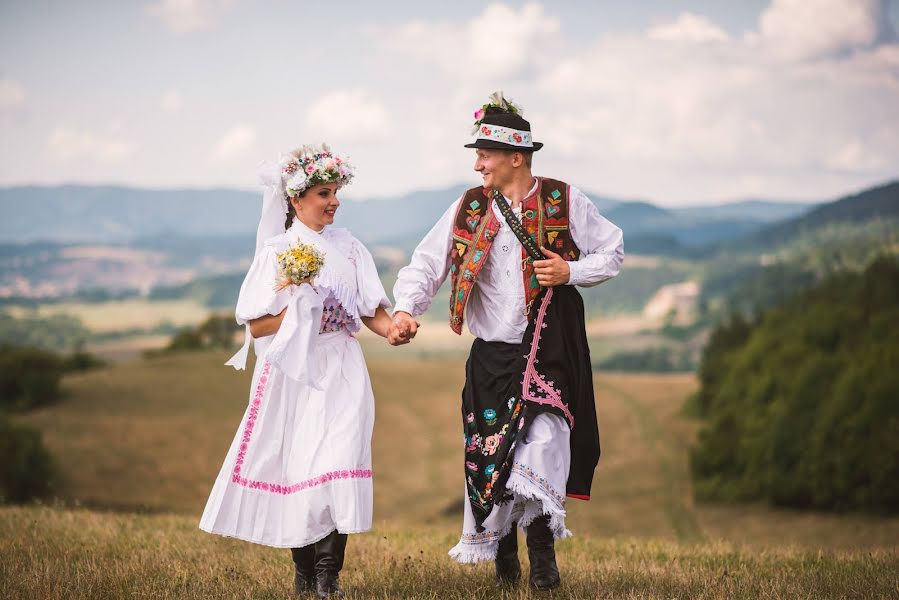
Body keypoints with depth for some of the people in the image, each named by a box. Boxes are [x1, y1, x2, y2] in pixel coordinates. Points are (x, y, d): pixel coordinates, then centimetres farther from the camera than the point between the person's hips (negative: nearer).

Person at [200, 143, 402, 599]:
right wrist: (297, 305, -14)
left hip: (341, 372, 1)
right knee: (297, 467, 1)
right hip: (293, 373, -1)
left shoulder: (349, 248, 9)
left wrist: (392, 329, -15)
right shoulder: (277, 250, 1)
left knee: (335, 462, -11)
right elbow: (257, 327, -2)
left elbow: (372, 311, 5)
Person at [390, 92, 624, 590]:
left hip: (548, 350, -3)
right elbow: (427, 262, 2)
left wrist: (571, 272, -10)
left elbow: (612, 252, 8)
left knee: (543, 439, -19)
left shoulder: (565, 202, -1)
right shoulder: (468, 208, 4)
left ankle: (542, 549, -7)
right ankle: (503, 556, 17)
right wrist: (405, 309, -14)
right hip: (492, 354, 3)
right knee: (490, 454, 2)